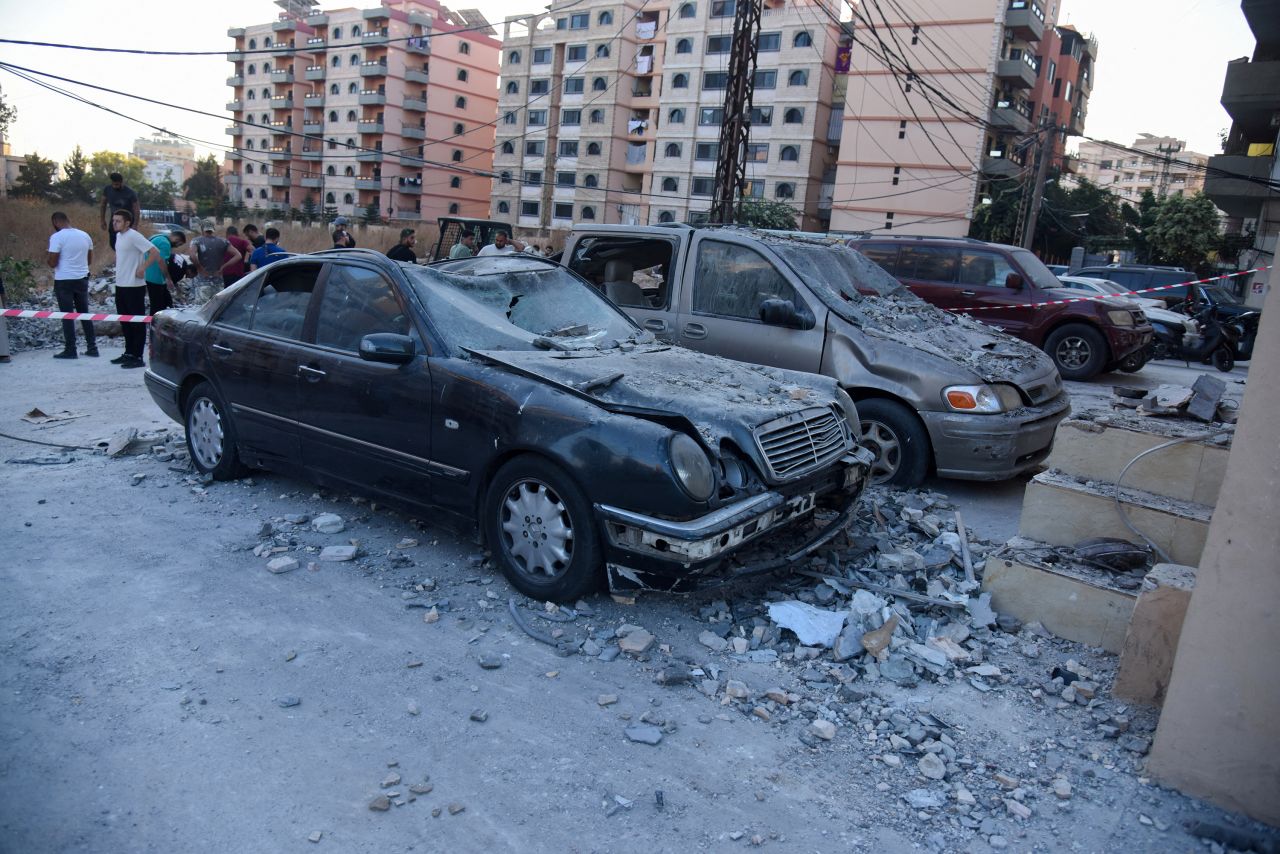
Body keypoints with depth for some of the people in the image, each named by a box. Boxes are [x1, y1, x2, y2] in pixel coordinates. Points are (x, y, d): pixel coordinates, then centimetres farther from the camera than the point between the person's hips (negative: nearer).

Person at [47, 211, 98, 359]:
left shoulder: (57, 237, -12)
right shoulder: (84, 235, 6)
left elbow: (52, 263, -13)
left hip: (64, 281, -5)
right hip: (82, 279, 5)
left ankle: (70, 350, 4)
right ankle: (92, 347, 12)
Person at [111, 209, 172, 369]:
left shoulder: (134, 236, -14)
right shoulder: (119, 236, 12)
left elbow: (155, 252, -22)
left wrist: (142, 269, -19)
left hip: (134, 286, -9)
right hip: (121, 285, 9)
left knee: (137, 323, -3)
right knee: (125, 321, 15)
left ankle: (137, 357, 1)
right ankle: (129, 353, 25)